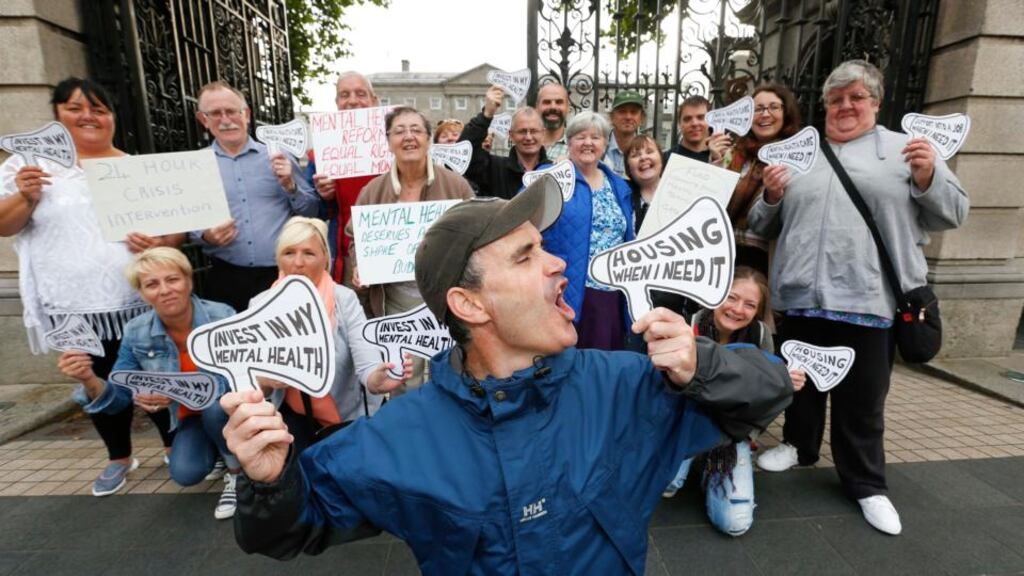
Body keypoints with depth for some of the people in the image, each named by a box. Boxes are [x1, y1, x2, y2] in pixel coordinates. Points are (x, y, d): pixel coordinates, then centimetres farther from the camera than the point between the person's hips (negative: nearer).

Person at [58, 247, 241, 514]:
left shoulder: (222, 316, -23)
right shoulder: (137, 333, -10)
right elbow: (119, 400, -5)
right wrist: (90, 380, -26)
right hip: (191, 418, 3)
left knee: (216, 405, -35)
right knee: (185, 472, -22)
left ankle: (238, 472, -6)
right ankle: (214, 447, 16)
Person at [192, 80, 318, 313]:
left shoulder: (276, 156, 5)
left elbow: (312, 211, 6)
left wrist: (289, 185, -10)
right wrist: (205, 236, -10)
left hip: (280, 273, 0)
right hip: (226, 279, 1)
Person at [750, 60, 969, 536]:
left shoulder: (904, 150, 7)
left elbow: (952, 214, 5)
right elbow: (764, 227, 13)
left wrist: (928, 177, -12)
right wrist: (771, 198, -6)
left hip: (868, 300, -2)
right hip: (802, 297, 3)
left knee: (862, 401, 7)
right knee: (800, 384, 17)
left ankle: (866, 483, 25)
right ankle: (798, 446, 39)